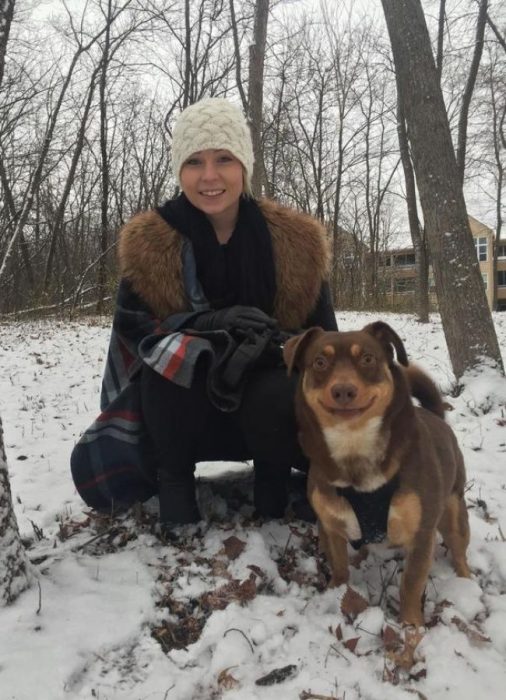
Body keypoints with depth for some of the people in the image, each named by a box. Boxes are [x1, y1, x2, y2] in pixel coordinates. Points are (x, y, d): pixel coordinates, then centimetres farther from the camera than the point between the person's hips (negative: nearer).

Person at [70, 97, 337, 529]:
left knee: (278, 397, -34)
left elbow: (322, 337, -3)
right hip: (181, 408, 1)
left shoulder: (296, 239, -7)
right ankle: (174, 479, -12)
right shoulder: (148, 241, -7)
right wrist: (202, 324, -26)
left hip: (267, 403, 0)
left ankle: (272, 478, -3)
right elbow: (131, 328, -8)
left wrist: (278, 345, -26)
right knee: (169, 353, -31)